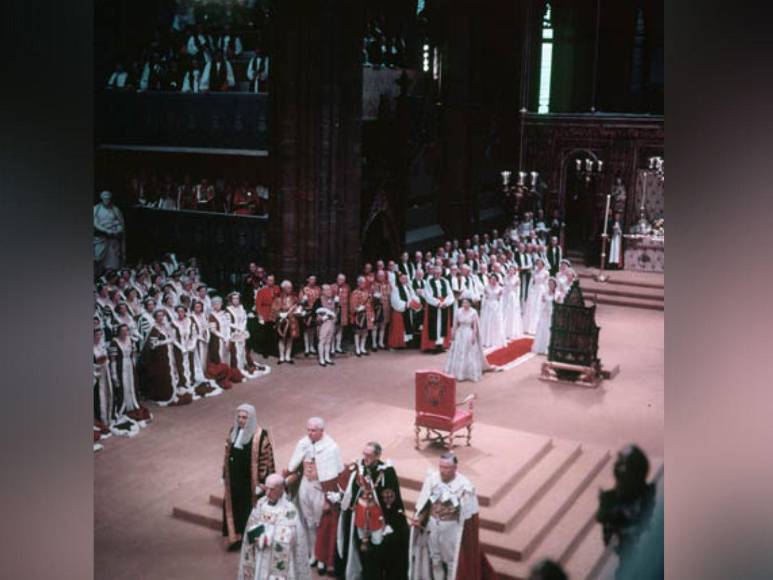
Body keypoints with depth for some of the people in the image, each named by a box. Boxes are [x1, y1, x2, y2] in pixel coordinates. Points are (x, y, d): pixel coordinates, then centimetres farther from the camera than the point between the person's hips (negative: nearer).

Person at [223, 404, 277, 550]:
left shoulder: (259, 435, -17)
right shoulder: (233, 432, 2)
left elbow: (265, 459, -14)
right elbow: (227, 454, 10)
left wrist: (260, 482, -14)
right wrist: (224, 476, 12)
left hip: (250, 480, -5)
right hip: (234, 479, 5)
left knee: (250, 509, 7)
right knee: (233, 506, 11)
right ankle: (236, 537, 26)